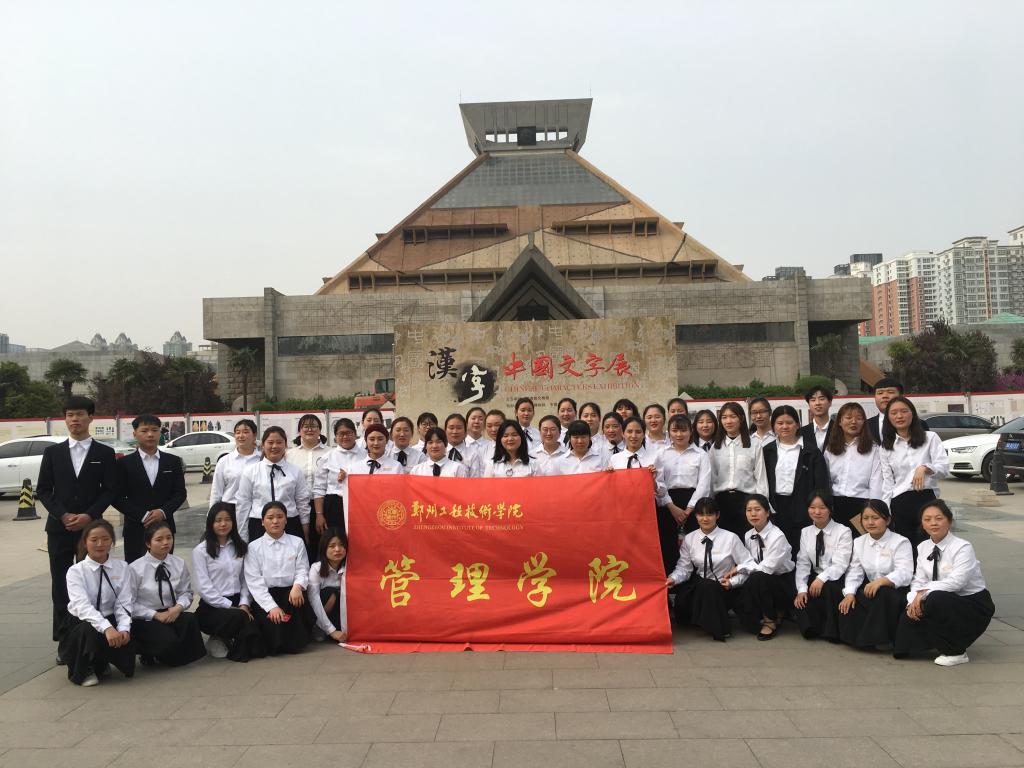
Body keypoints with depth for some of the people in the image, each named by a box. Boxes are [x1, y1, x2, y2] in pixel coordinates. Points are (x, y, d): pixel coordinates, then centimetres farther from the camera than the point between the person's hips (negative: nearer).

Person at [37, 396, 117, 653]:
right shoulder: (53, 452, 7)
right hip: (59, 528, 2)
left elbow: (109, 490, 0)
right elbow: (43, 490, 5)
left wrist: (88, 516, -12)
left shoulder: (105, 453, 3)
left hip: (91, 527, -2)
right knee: (61, 587, 4)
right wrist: (63, 515, -9)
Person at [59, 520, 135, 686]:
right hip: (80, 625, -3)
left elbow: (124, 603, -6)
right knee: (89, 631, -36)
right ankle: (83, 670, -4)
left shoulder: (122, 568, 2)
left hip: (110, 621, 3)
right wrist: (107, 628, -39)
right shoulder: (76, 571, -8)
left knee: (125, 640, -26)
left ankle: (99, 664, 11)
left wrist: (123, 629, -26)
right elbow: (82, 605, -24)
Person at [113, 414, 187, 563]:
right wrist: (142, 516, -11)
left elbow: (180, 492, 6)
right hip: (135, 529, -1)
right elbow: (117, 498, -1)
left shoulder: (173, 461, 8)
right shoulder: (124, 463, 3)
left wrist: (163, 511, -11)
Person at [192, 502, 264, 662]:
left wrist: (244, 604, -6)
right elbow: (204, 588, -8)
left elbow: (245, 580, 11)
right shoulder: (201, 551, -1)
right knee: (240, 618, -34)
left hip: (238, 602, 5)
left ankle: (224, 641, 0)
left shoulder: (240, 547, 16)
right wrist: (230, 606, -13)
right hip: (212, 607, -5)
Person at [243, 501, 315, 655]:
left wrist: (297, 586, -21)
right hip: (265, 597, -1)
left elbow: (302, 571, 4)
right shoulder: (254, 547, 6)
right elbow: (254, 581, -3)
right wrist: (271, 606, -16)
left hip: (291, 593, 1)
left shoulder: (297, 543, 12)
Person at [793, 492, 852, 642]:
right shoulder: (805, 532, 7)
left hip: (837, 580, -4)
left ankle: (832, 631, -15)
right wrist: (801, 589, -15)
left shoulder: (843, 532, -8)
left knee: (827, 589, -36)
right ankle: (811, 628, 2)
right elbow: (803, 563, 0)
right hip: (815, 578, 4)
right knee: (801, 598, -26)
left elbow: (840, 564, -19)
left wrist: (822, 579, -35)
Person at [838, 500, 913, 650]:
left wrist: (881, 581, -39)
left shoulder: (901, 542, -7)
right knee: (848, 605, -24)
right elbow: (855, 571, 1)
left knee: (881, 594, -37)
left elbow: (904, 573, -21)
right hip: (869, 591, 4)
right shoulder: (859, 542, 11)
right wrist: (850, 593, -18)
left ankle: (884, 638, -15)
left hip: (897, 592, -4)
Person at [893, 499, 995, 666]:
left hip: (973, 606, -6)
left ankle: (956, 652, -13)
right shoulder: (923, 548, 3)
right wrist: (914, 600, -20)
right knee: (910, 614, -20)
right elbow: (919, 581, -1)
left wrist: (924, 593, -32)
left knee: (935, 600, -34)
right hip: (945, 603, 6)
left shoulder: (962, 547, -16)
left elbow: (956, 581, -29)